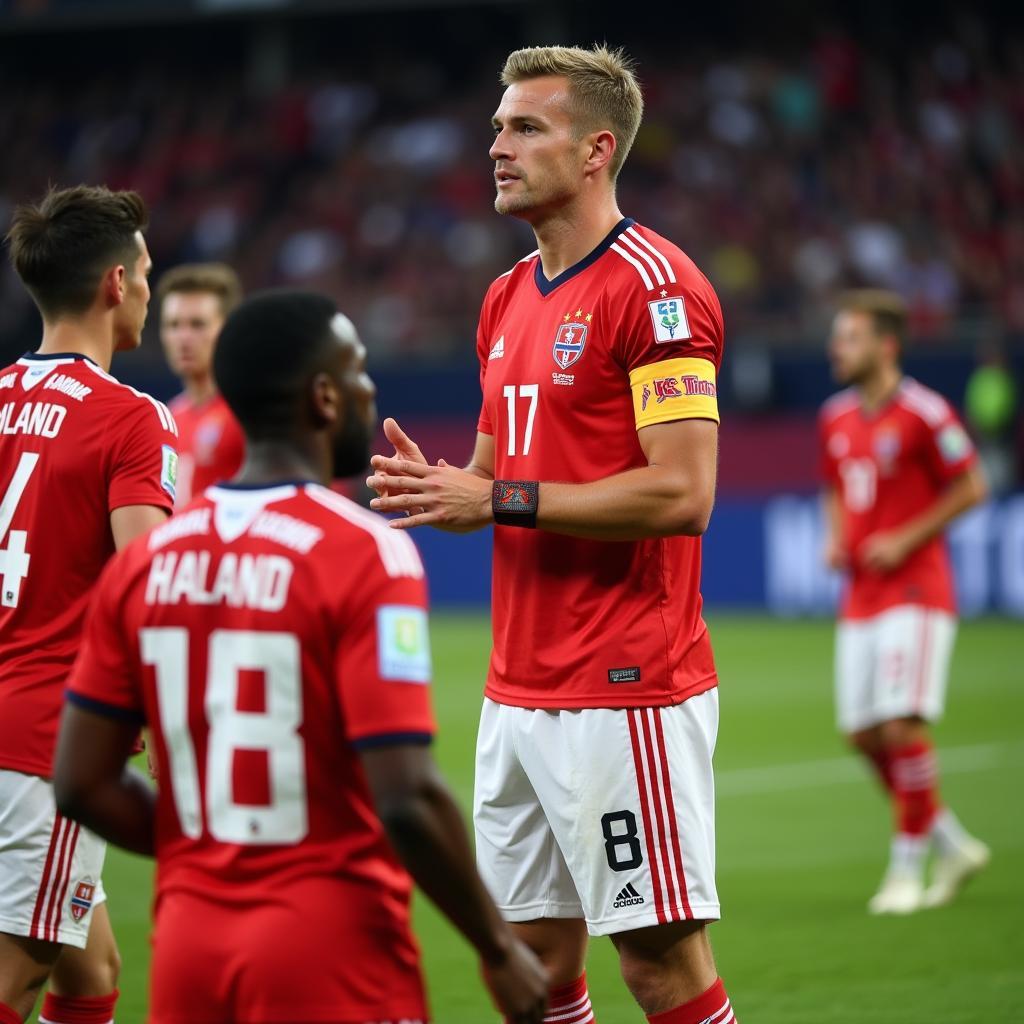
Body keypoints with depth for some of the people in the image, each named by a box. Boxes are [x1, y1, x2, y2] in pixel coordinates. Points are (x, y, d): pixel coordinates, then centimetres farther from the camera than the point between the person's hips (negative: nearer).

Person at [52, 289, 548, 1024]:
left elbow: (82, 783, 6)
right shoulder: (366, 554, -13)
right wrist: (500, 948, -7)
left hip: (190, 942, 6)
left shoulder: (146, 560, 5)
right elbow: (406, 799, -19)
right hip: (331, 946, -6)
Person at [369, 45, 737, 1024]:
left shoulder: (653, 286, -12)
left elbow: (680, 493, -19)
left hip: (626, 690, -8)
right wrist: (432, 486, 1)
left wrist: (500, 498, -17)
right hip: (519, 691, 8)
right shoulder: (508, 297, 15)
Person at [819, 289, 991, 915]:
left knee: (903, 727, -14)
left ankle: (908, 869, -3)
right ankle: (954, 846, 18)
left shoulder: (923, 412, -10)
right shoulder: (837, 418, 11)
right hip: (861, 598, 7)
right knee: (864, 734, 3)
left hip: (915, 591, -7)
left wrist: (905, 540, -13)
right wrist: (836, 540, 6)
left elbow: (971, 488, -7)